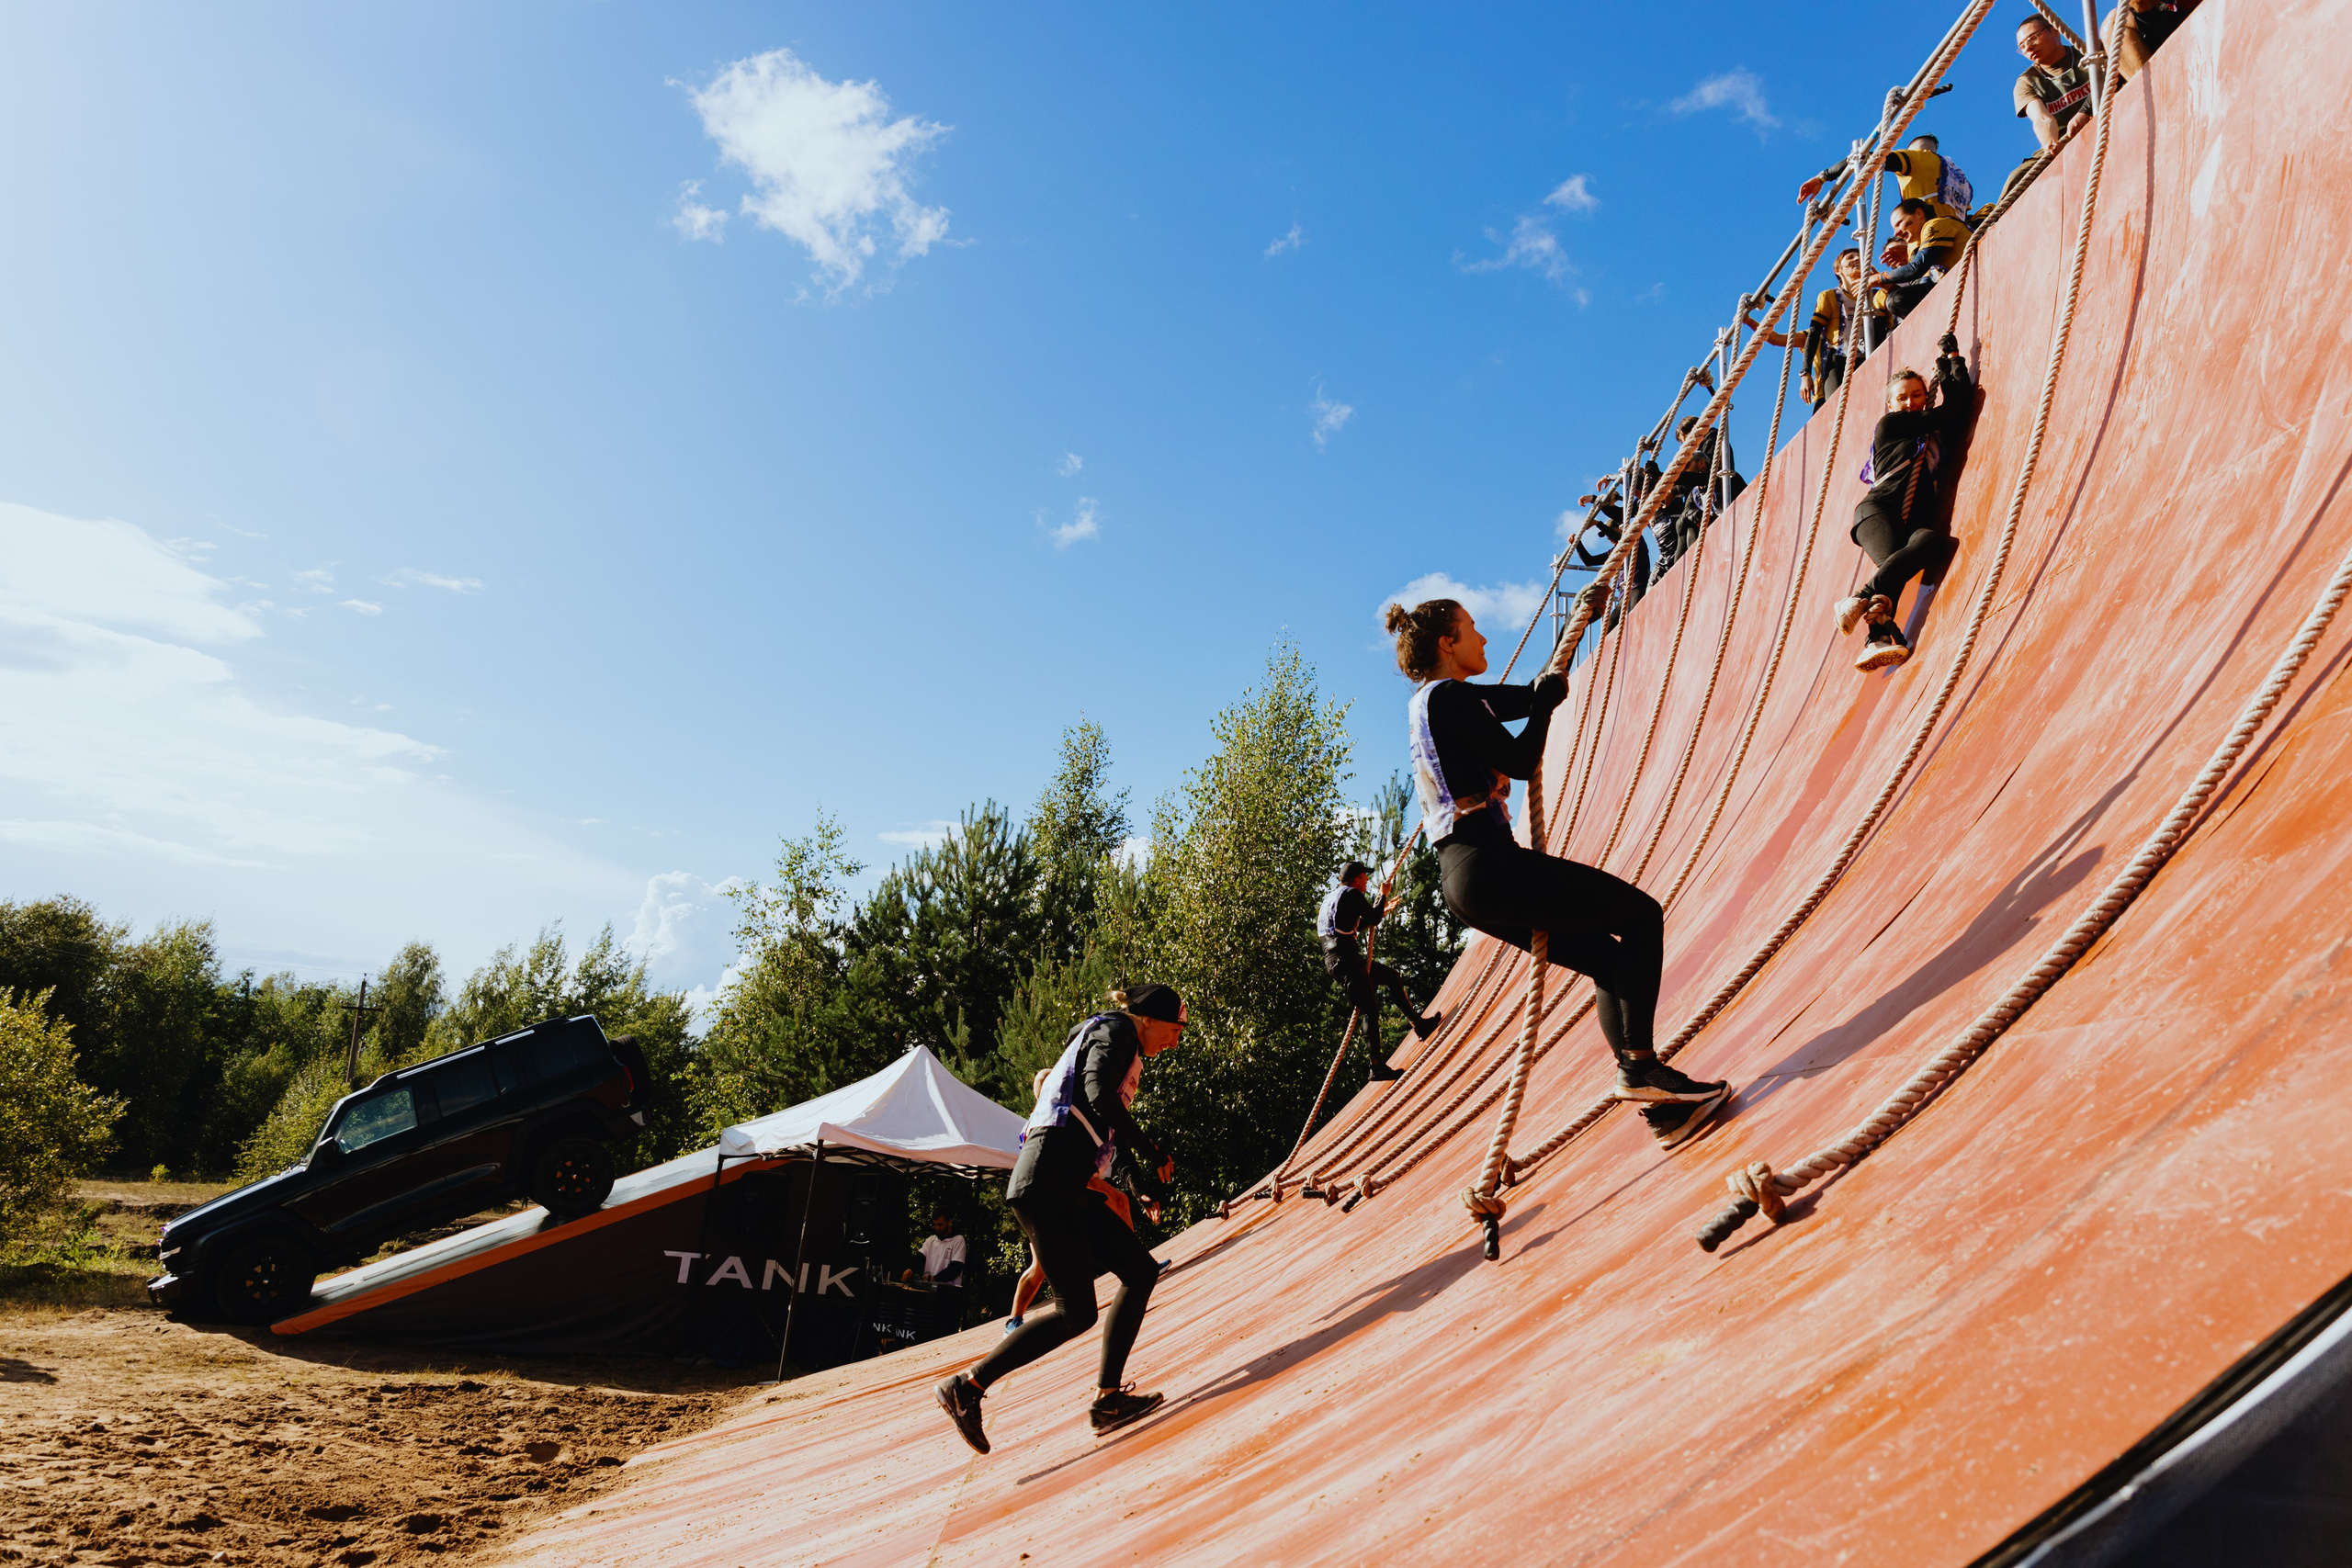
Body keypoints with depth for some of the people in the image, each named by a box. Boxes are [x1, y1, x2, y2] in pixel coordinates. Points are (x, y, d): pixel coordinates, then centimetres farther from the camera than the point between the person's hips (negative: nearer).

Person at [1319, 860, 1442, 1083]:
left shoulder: (1333, 896, 22)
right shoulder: (1351, 894, -7)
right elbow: (1373, 919, -5)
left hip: (1345, 958, 10)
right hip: (1343, 959, -10)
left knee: (1393, 977, 21)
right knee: (1370, 1009, -9)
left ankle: (1418, 1024, 24)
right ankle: (1377, 1067, -8)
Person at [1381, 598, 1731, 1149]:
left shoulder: (1431, 701, 22)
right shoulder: (1449, 696, -8)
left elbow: (1535, 695, 29)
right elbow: (1520, 760, -11)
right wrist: (1547, 699, 6)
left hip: (1464, 879, 10)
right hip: (1487, 863, -10)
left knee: (1609, 958, 14)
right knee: (1641, 915, -6)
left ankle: (1656, 1099, 7)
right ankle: (1640, 1066, -13)